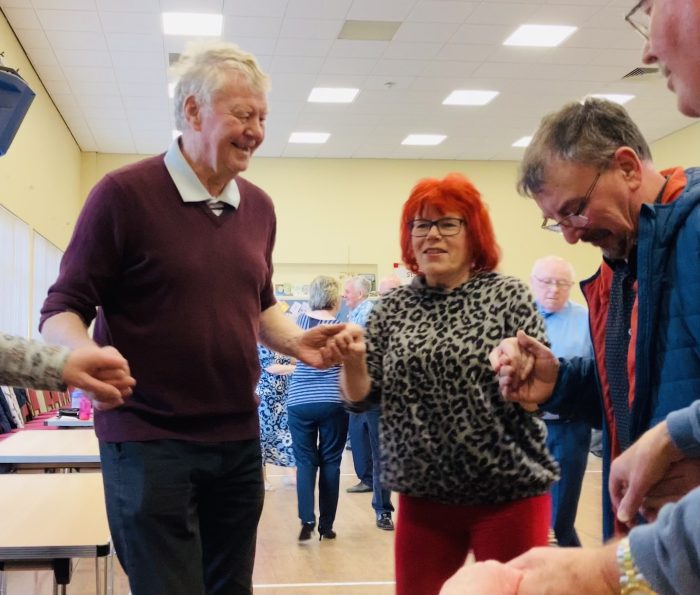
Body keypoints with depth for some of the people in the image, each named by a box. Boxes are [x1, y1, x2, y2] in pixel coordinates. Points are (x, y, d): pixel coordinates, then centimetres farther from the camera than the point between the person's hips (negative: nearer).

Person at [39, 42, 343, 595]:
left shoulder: (259, 207, 9)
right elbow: (62, 310, -8)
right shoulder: (124, 193, -11)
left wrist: (296, 340, 1)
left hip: (238, 439, 6)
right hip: (148, 440, -6)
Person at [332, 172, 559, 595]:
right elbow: (361, 397, 3)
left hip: (509, 492, -2)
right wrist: (354, 361, -17)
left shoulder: (509, 296, -3)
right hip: (423, 494, 3)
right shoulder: (392, 308, 5)